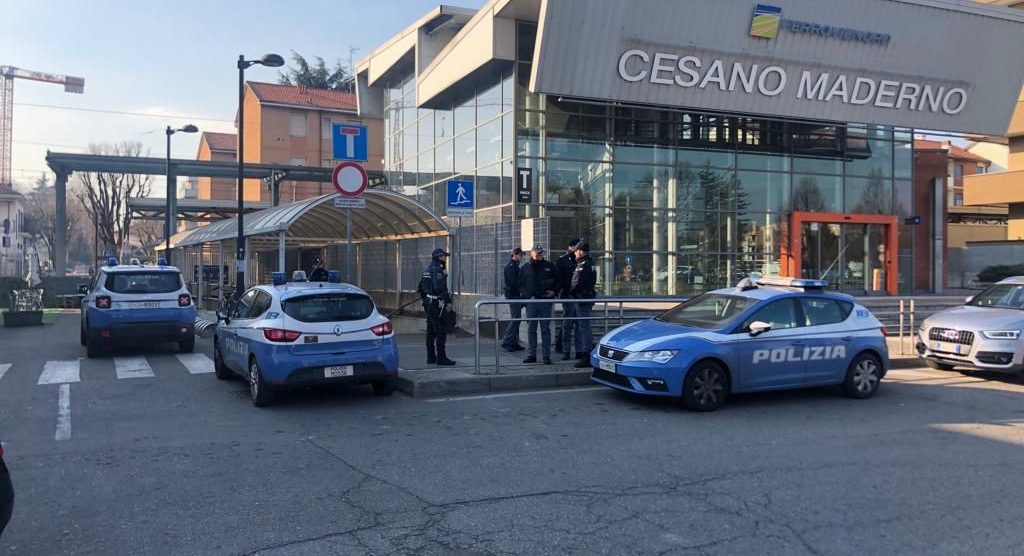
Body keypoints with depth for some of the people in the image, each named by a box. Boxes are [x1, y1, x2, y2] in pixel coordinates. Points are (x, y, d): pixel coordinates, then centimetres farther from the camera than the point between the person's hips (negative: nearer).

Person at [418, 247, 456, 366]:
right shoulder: (437, 270, -15)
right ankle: (441, 357, -7)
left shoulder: (427, 269, 16)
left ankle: (431, 357, 17)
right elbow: (439, 287, -25)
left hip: (428, 303, 10)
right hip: (436, 304, -10)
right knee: (440, 332, -8)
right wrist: (448, 298, -19)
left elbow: (421, 287, 21)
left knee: (431, 331, 13)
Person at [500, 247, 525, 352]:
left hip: (517, 296, 10)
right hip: (513, 295, -10)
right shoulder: (510, 266, -11)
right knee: (515, 319, -10)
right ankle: (507, 342, -8)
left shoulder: (515, 266, 19)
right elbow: (513, 282, -19)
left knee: (516, 320, 11)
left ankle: (514, 343, 14)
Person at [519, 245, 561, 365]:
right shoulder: (526, 268, 9)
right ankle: (531, 355, 11)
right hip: (531, 302, 1)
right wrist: (528, 296, -6)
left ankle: (546, 356, 5)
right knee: (531, 329, 4)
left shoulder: (549, 266, 7)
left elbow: (558, 281, 13)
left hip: (546, 301, -1)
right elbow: (521, 285, 9)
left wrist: (554, 291, -4)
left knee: (545, 329, 1)